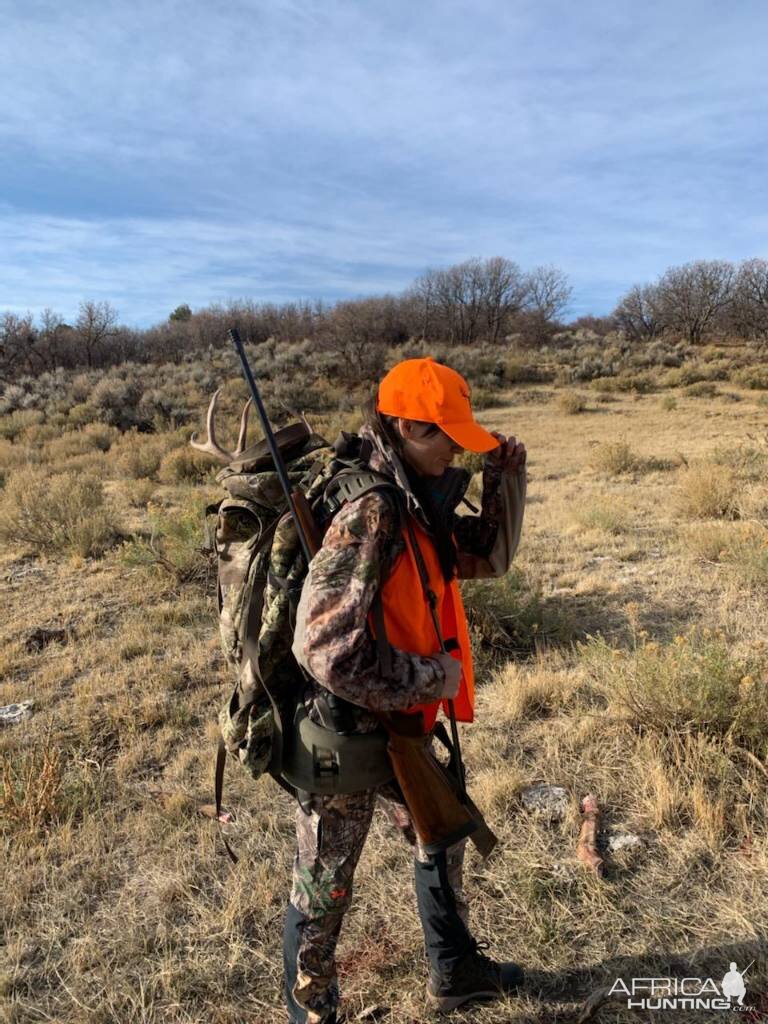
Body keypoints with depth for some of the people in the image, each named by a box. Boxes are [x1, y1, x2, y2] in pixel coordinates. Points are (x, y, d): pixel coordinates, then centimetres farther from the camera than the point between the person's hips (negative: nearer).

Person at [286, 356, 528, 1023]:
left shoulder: (417, 505, -1)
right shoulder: (366, 515, -29)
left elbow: (490, 555, 11)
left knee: (440, 838, 28)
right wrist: (431, 677, -22)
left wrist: (505, 477, -3)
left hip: (398, 725, 10)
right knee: (325, 887, 15)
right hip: (344, 731, -9)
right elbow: (324, 650, -34)